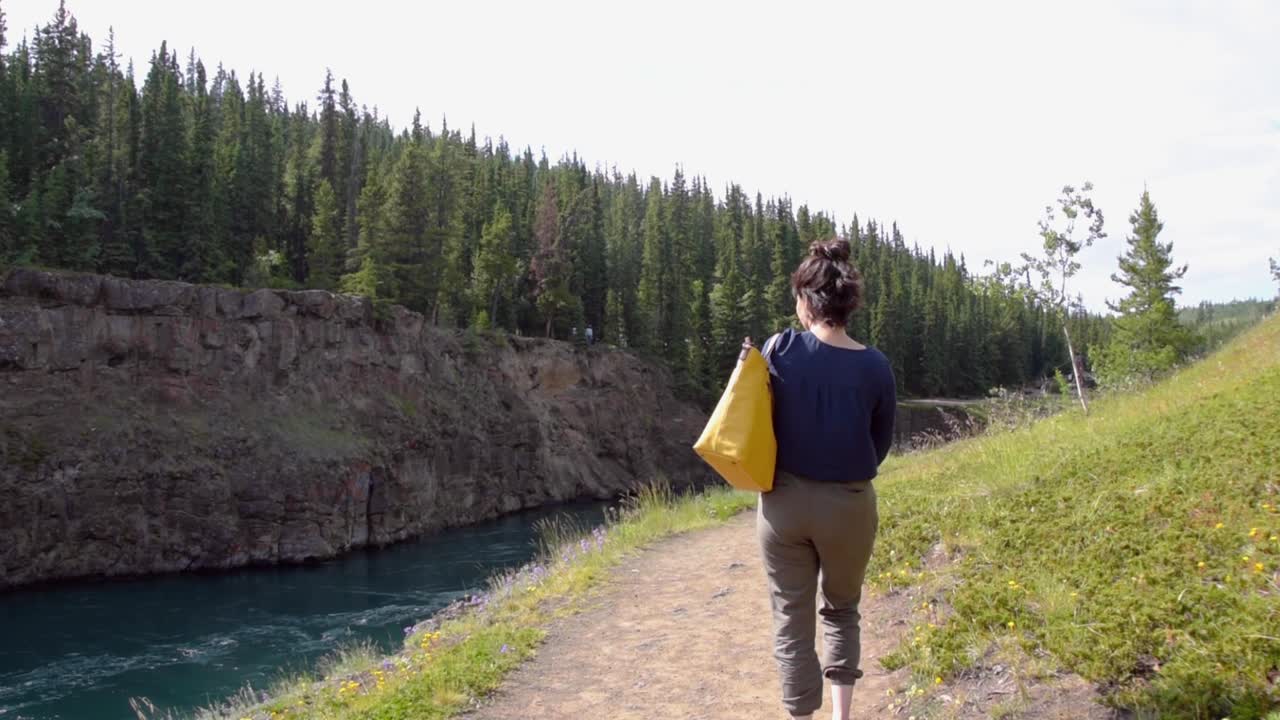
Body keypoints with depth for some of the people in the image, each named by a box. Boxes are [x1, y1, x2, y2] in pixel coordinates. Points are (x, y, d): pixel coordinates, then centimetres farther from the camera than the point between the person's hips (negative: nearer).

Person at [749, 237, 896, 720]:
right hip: (849, 506, 1)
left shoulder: (780, 349, -11)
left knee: (792, 621, 12)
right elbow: (880, 447, 4)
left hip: (785, 501, -1)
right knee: (841, 611, 24)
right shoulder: (875, 366, -7)